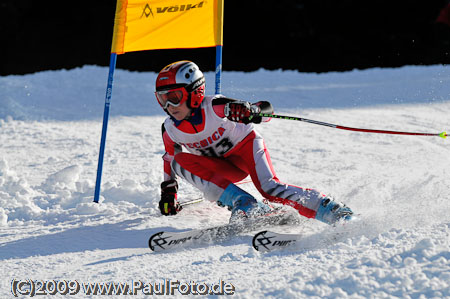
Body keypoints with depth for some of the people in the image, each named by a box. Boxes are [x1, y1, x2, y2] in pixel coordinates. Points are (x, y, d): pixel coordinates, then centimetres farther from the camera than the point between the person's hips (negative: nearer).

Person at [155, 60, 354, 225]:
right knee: (180, 161, -21)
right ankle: (243, 203, -28)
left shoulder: (214, 107, -26)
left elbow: (266, 109, -26)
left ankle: (331, 210, -30)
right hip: (227, 169, 5)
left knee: (268, 187, -31)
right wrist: (168, 193, 12)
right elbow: (170, 159, 12)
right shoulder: (170, 130, -11)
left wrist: (251, 111, -49)